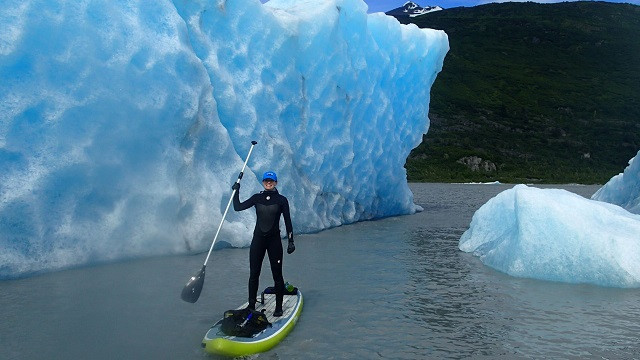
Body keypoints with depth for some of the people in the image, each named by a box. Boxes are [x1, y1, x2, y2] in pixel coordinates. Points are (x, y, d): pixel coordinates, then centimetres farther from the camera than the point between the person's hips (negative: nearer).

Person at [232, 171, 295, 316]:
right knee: (253, 274, 5)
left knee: (277, 274, 2)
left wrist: (291, 241, -3)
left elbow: (287, 221, 0)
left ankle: (279, 307, 14)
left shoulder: (281, 200, -1)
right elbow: (238, 207, 2)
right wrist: (236, 191, -2)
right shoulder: (257, 198, 6)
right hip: (258, 239, 2)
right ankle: (251, 306, 18)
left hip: (274, 240, -2)